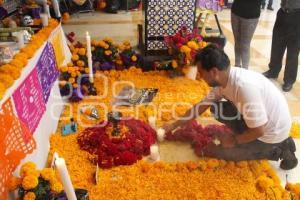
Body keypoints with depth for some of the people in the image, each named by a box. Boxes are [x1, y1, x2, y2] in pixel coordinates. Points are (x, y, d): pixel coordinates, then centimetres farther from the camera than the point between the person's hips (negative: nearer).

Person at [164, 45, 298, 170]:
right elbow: (201, 106, 4)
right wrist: (174, 125, 7)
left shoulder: (244, 87, -34)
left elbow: (258, 131, -28)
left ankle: (273, 151, 4)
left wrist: (234, 140, -10)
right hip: (258, 121, 8)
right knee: (217, 108, 5)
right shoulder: (223, 79, -7)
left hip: (272, 133, -8)